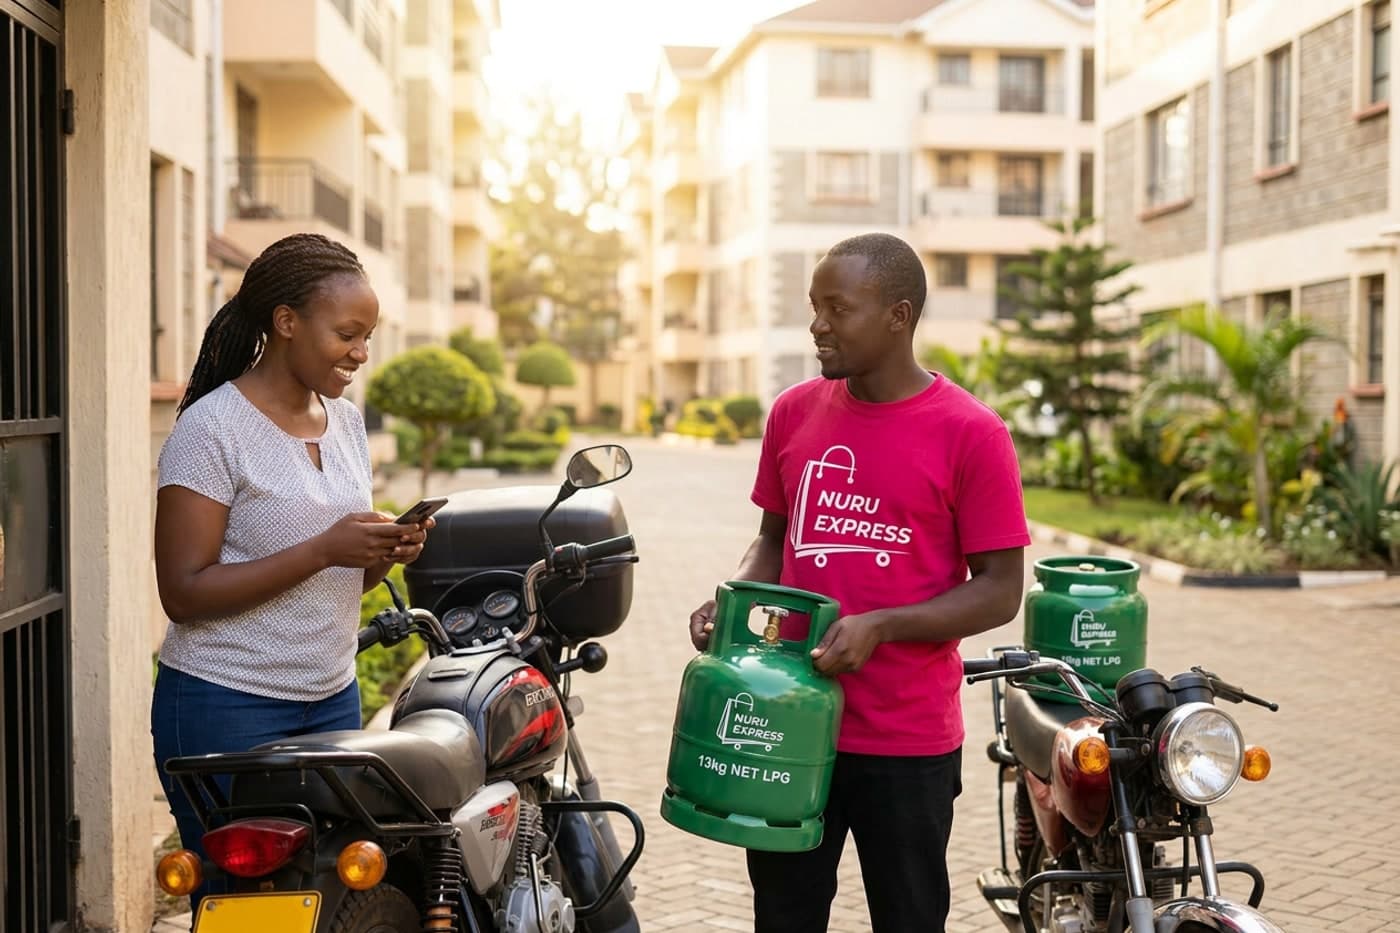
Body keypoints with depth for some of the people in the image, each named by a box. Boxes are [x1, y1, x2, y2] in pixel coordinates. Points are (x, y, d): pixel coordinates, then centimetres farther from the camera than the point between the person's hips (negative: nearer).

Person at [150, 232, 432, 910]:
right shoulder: (212, 427, -11)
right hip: (228, 710, -6)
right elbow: (184, 593, -16)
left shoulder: (346, 421, 11)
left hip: (333, 702, 6)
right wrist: (325, 550, -21)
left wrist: (384, 553, -4)